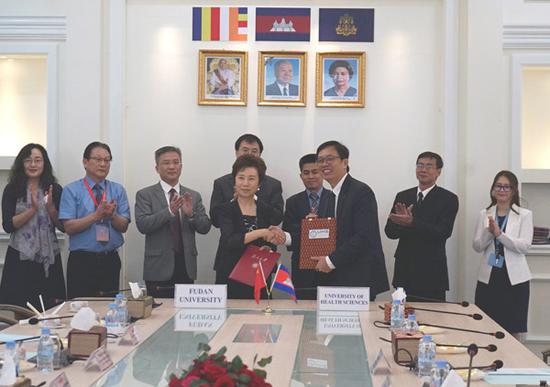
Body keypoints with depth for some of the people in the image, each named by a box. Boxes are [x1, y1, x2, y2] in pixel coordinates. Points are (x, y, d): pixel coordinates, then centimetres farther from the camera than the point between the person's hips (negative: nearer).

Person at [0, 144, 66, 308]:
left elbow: (63, 226, 5)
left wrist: (50, 207, -10)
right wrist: (33, 209, -15)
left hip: (49, 259, 1)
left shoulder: (55, 190, 6)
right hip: (20, 258, -1)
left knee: (49, 308, 0)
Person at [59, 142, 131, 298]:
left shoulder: (118, 190, 9)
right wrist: (97, 215, -18)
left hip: (110, 261, 3)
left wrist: (112, 215, -18)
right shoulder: (71, 190, 0)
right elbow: (69, 227, -10)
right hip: (81, 261, -3)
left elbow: (124, 226, 1)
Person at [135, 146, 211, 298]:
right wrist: (169, 211, -24)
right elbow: (142, 225, -12)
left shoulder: (194, 196, 10)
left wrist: (191, 213, -15)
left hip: (187, 268, 3)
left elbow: (205, 227, 5)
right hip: (159, 268, -3)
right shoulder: (145, 195, 1)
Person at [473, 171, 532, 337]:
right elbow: (477, 246, 2)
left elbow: (524, 246, -11)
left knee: (513, 330, 3)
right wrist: (489, 232, -16)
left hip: (514, 279, -2)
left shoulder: (525, 215, 1)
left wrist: (499, 234, -21)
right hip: (488, 278, 2)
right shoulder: (484, 214, 8)